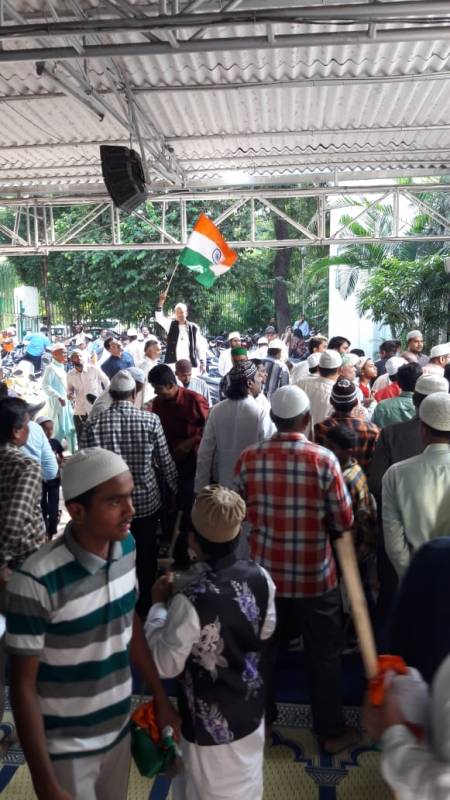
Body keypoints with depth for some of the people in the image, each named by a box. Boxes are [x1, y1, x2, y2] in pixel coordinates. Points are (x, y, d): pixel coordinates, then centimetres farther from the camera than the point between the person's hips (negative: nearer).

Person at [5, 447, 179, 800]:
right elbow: (23, 685, -18)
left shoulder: (127, 546, -11)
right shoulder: (37, 581, -29)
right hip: (66, 748, -5)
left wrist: (161, 699, 9)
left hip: (119, 727, 6)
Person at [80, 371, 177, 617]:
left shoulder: (93, 424, -10)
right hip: (146, 501, 0)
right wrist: (176, 489, 12)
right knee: (146, 556, 18)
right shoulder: (151, 420, -12)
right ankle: (145, 604, 34)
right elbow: (165, 463, -5)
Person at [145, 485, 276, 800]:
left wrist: (159, 605, -11)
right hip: (251, 709, 5)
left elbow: (165, 664, -20)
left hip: (212, 721, -4)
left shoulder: (192, 600, -35)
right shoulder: (259, 576, -17)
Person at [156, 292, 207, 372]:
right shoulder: (171, 325, 9)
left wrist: (202, 363, 0)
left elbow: (200, 346, 7)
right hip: (173, 364, 0)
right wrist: (161, 302, -17)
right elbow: (159, 317, -4)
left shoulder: (194, 327, 6)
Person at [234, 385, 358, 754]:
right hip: (315, 575, -2)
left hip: (265, 571, 3)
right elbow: (344, 521, -10)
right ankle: (331, 731, 33)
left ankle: (259, 718, 40)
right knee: (324, 654, 17)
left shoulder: (249, 458, -12)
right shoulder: (324, 459, -19)